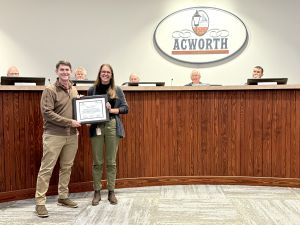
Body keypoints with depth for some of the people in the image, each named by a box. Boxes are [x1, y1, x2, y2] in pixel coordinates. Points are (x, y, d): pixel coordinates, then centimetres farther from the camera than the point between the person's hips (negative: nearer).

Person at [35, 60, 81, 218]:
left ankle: (63, 197, 25)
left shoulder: (73, 90, 12)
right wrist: (69, 122, -17)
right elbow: (47, 112, -16)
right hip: (53, 135, -6)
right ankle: (40, 202, 4)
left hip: (72, 135, 6)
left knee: (66, 167, 13)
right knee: (46, 168, -3)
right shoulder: (50, 90, -7)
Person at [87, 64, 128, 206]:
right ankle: (97, 193, 15)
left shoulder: (117, 90, 6)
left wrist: (112, 110, -10)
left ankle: (111, 192, 16)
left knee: (111, 161, 5)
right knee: (97, 162, 4)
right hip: (96, 127, 0)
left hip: (112, 126, 0)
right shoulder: (92, 90, 6)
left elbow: (125, 108, 4)